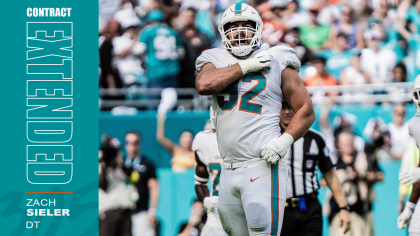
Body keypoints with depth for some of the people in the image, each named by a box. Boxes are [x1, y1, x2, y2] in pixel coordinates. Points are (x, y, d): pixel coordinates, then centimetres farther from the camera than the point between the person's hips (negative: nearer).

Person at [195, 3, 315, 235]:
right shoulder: (216, 61, 11)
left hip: (263, 166, -5)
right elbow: (203, 84, -13)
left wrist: (285, 140, -13)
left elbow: (306, 110, 3)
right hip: (229, 170, 5)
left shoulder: (276, 63, 2)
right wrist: (246, 66, -10)